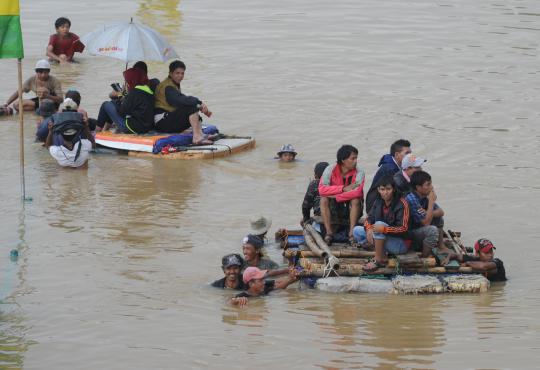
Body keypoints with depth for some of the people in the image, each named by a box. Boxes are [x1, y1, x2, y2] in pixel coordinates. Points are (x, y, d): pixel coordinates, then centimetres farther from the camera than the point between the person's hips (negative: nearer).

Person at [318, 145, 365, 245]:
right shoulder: (330, 170, -11)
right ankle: (329, 233, -26)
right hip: (334, 210, 1)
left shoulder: (359, 173, -13)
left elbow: (357, 192, -30)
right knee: (324, 199, -24)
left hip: (352, 210, -1)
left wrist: (335, 197, -32)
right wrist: (344, 188, -28)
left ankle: (352, 233, -29)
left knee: (356, 199, -29)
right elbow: (322, 189, -24)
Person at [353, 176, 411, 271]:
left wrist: (384, 229, -37)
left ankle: (379, 260, -23)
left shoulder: (402, 204, -18)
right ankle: (382, 252, -10)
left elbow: (403, 229, -23)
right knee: (357, 231, -2)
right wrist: (369, 229, -18)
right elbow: (369, 218, 6)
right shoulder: (378, 201, 1)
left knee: (379, 224, -31)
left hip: (402, 244, -7)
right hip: (385, 239, 8)